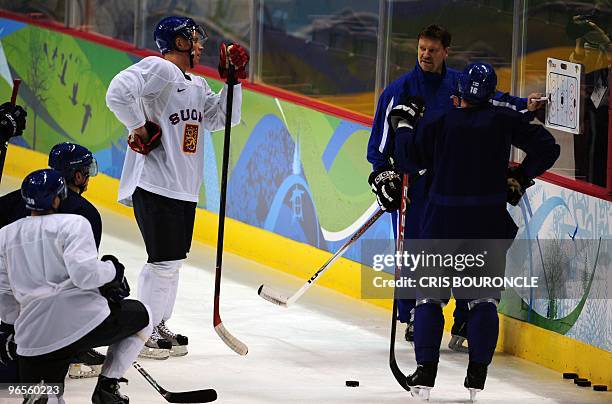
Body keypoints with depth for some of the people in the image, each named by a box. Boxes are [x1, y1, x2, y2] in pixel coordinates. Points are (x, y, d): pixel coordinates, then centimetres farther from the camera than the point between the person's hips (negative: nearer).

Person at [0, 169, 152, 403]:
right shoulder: (73, 223, -2)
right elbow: (84, 273, -16)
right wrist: (112, 269, 4)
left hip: (33, 338, 4)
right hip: (84, 323, -4)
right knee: (140, 316, 25)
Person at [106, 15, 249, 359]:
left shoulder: (197, 85, 20)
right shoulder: (160, 69, -11)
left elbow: (221, 118, 17)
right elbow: (119, 92, -24)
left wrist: (233, 81, 8)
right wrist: (140, 127, -17)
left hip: (185, 189, 10)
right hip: (156, 185, -10)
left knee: (174, 260, 16)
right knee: (164, 261, -8)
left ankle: (159, 327, 27)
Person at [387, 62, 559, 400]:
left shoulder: (439, 124, -5)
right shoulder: (504, 120, -3)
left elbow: (410, 151, 7)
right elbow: (546, 148, -2)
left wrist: (403, 123, 24)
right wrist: (520, 178, 10)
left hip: (443, 220, -1)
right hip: (489, 221, 1)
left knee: (430, 295, 10)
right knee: (484, 298, 9)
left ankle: (425, 372, 3)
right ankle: (477, 377, 4)